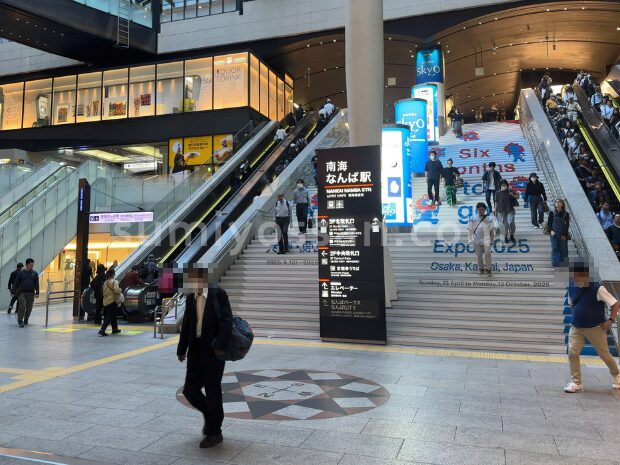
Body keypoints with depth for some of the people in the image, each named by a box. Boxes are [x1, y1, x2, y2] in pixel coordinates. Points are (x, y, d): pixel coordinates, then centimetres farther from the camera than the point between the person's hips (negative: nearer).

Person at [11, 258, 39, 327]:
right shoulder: (21, 273, 0)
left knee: (29, 308, 7)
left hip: (31, 293, 2)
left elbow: (36, 284, 4)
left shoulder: (35, 273, 5)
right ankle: (20, 321, -9)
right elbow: (16, 283, 1)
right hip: (22, 293, -2)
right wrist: (13, 292, -2)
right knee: (22, 307, -12)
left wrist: (37, 292, -3)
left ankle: (26, 320, 25)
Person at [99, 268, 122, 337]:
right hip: (112, 301, -8)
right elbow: (116, 290, -24)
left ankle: (115, 329, 29)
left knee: (113, 316, 20)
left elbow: (104, 292, 13)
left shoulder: (105, 282, 12)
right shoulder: (114, 281, -11)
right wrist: (120, 291, -4)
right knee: (109, 317, -8)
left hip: (106, 301, 8)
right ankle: (102, 330, -18)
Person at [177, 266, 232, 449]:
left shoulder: (218, 294, -9)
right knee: (190, 390, 7)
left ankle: (214, 432, 20)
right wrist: (182, 349, 10)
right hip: (196, 351, 6)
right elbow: (186, 325, 13)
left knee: (212, 392, 2)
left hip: (213, 352, -6)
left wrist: (220, 346, -22)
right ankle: (210, 415, 34)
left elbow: (226, 321, -15)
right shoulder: (190, 297, 8)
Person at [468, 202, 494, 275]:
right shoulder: (473, 218, -1)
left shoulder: (488, 219, -1)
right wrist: (470, 239, -3)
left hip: (486, 239, -1)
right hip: (477, 239, 1)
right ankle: (481, 268, 25)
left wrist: (491, 240, 3)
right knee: (479, 254, 10)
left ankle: (487, 268, -1)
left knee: (487, 253, -12)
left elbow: (491, 230, 4)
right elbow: (470, 229, 1)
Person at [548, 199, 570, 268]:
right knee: (554, 249, -4)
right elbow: (549, 222, 7)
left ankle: (562, 264, 17)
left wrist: (564, 234, -8)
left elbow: (567, 225, -1)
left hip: (563, 235, 0)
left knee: (563, 250, 6)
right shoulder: (552, 213, 1)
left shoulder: (566, 214, -1)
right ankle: (555, 265, -3)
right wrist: (551, 230, -8)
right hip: (554, 234, 0)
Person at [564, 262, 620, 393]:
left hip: (595, 328, -4)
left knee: (604, 354, 12)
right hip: (576, 328, 4)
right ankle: (576, 383, 1)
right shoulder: (572, 287, -1)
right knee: (572, 353, -9)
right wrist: (577, 316, 9)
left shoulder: (597, 288, -17)